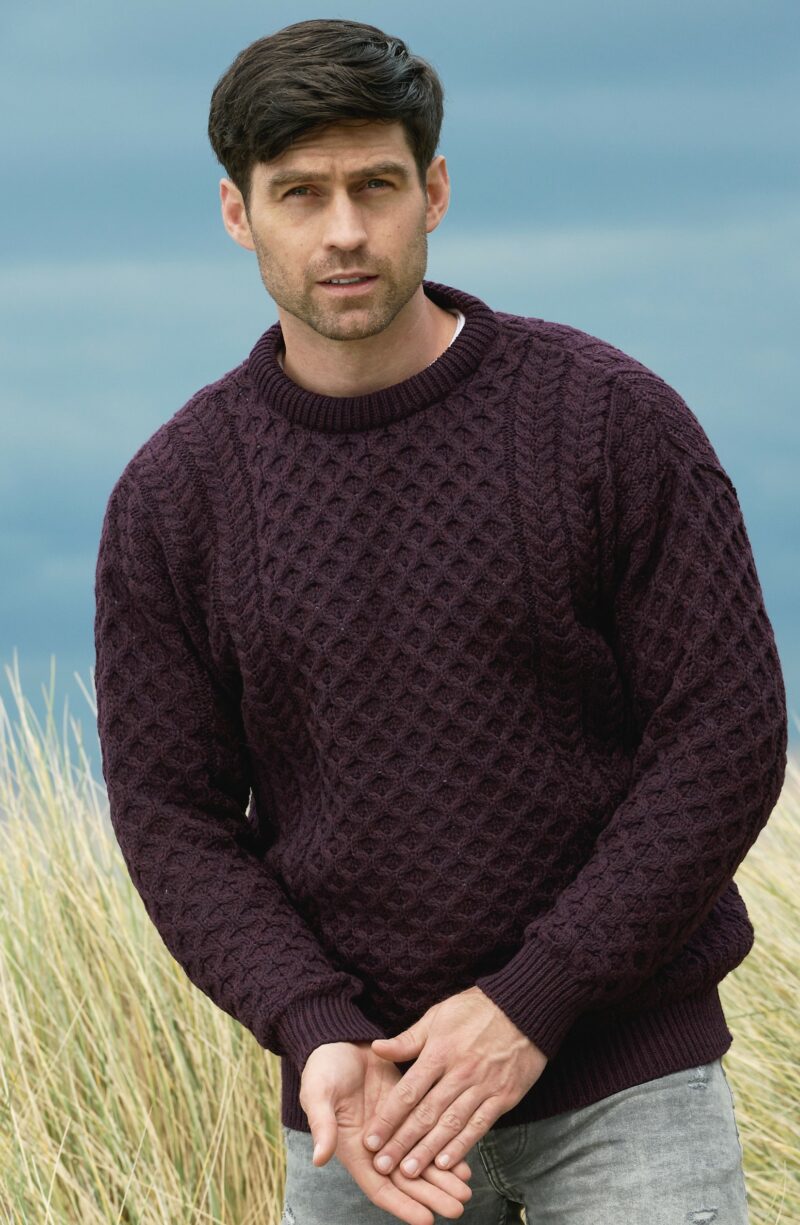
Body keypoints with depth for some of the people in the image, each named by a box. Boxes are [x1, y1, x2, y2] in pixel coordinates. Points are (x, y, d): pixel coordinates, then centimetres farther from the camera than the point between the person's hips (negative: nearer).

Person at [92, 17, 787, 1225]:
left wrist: (531, 1007, -17)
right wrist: (319, 1038, -17)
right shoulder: (171, 493, -2)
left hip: (624, 1078, -2)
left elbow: (726, 736, -10)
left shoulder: (613, 418, -9)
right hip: (374, 1096, 2)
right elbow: (173, 817, 0)